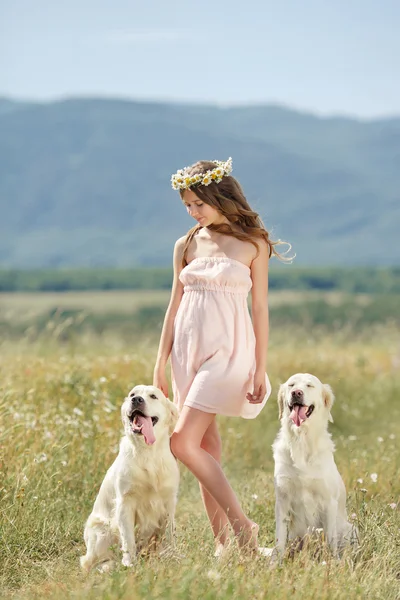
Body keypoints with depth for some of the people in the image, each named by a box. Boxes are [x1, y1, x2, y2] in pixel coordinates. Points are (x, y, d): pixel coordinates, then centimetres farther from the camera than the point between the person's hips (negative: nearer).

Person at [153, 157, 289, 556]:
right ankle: (221, 539, 12)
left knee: (183, 443, -17)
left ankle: (242, 525, -7)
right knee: (206, 449, 5)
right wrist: (160, 364, 9)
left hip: (228, 349, -5)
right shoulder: (186, 245, 9)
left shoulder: (253, 244, -2)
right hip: (188, 348, 5)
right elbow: (175, 305, 12)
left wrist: (261, 370, -4)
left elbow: (260, 308, -1)